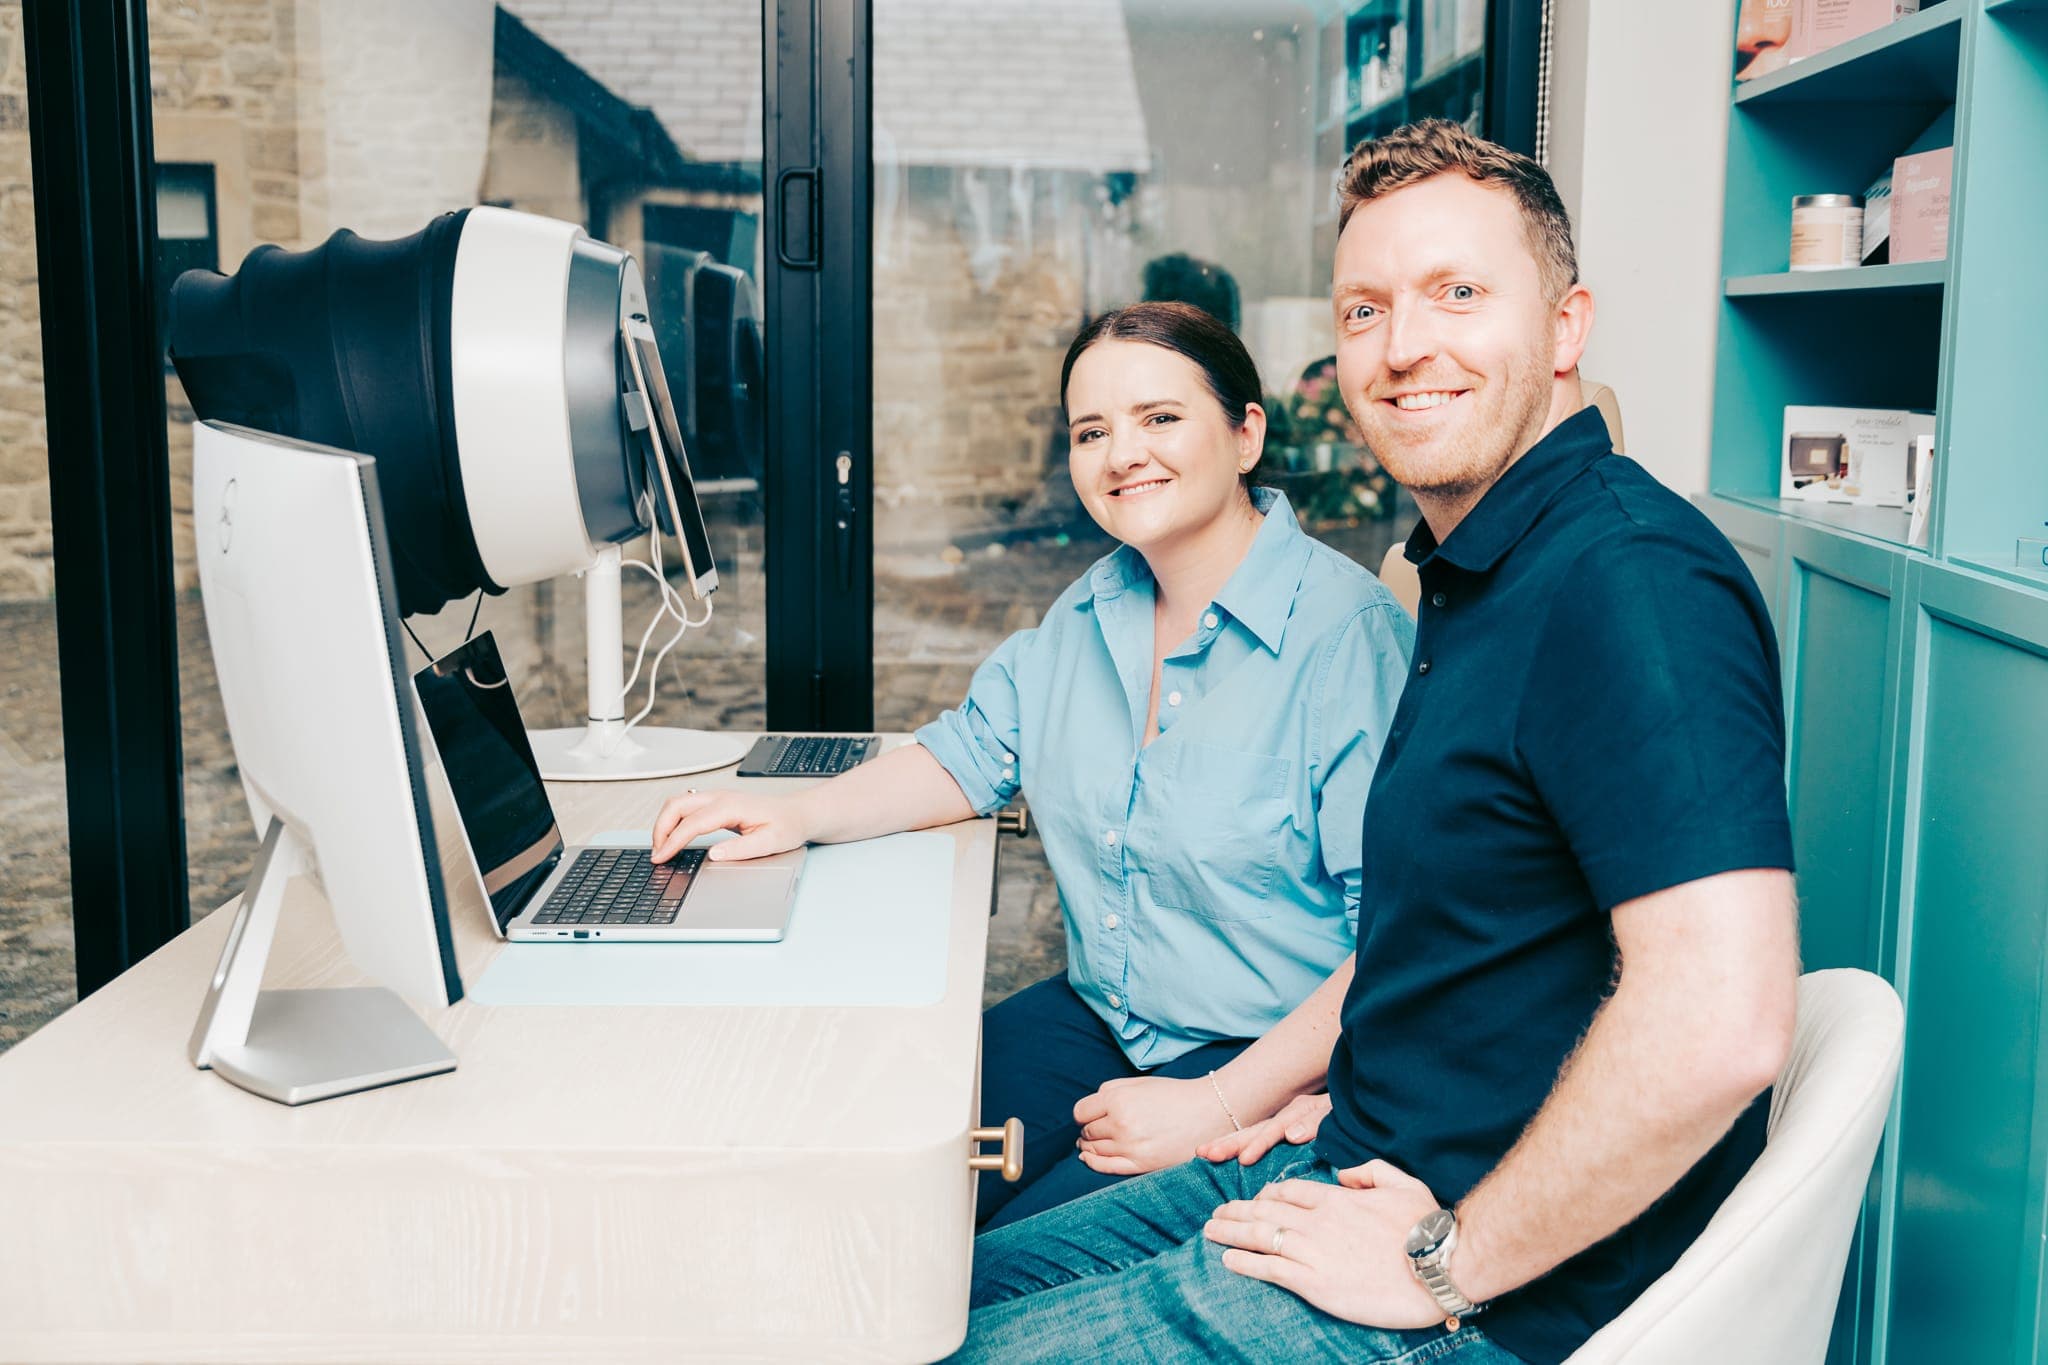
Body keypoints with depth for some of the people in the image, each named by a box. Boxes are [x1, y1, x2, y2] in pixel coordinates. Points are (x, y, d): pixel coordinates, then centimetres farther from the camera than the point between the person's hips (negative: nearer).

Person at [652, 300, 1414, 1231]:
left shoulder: (1352, 633, -17)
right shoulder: (1096, 606, 9)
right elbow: (973, 753, 19)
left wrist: (1220, 1104, -24)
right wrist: (800, 815, 3)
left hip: (1278, 1068, -6)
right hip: (1098, 1020, 7)